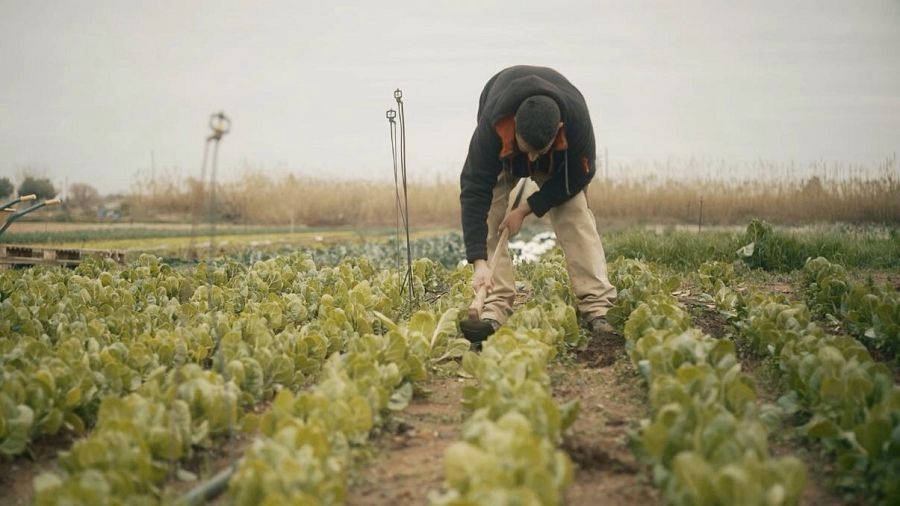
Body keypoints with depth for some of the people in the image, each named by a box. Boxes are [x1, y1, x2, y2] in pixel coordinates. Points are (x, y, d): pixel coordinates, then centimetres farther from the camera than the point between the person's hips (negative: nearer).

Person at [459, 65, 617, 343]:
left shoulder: (577, 118, -41)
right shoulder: (492, 125, -44)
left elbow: (577, 176, -23)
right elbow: (474, 191, -40)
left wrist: (526, 208, -24)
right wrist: (480, 262, -44)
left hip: (560, 162, 0)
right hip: (502, 154, 0)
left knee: (576, 216, -17)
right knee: (491, 219, -17)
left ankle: (596, 307, -19)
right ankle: (494, 307, -16)